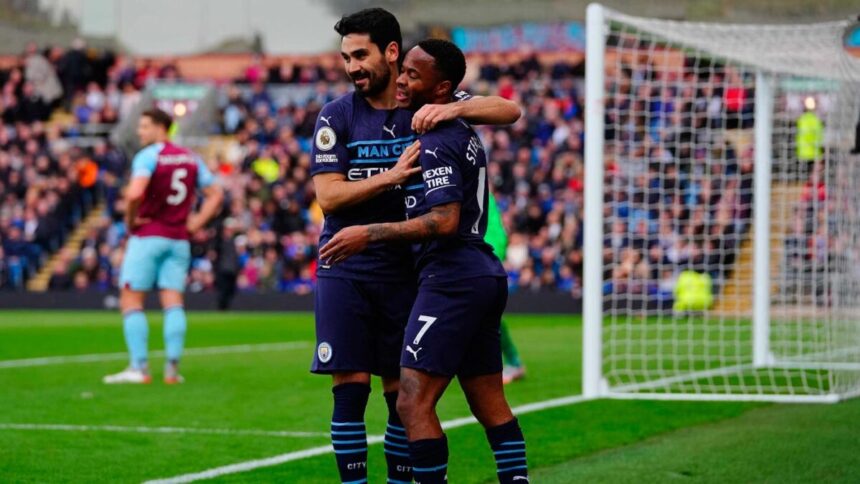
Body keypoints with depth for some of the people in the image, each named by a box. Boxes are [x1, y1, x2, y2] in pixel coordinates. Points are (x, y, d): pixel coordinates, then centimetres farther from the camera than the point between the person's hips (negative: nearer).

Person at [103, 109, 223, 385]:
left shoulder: (148, 156, -10)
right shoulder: (191, 158, 11)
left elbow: (134, 194, -26)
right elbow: (215, 194, 14)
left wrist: (130, 220, -10)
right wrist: (195, 223, 9)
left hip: (147, 237, -6)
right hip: (179, 240, 6)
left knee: (131, 300, 1)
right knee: (173, 302, 5)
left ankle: (139, 367, -5)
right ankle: (172, 368, -2)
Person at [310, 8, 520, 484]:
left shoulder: (426, 106, 1)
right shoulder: (337, 115, -2)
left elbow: (510, 111, -4)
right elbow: (328, 195, -9)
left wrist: (453, 109, -22)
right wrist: (392, 176, -21)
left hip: (404, 268, 1)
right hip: (345, 269, -1)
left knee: (403, 392, 4)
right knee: (350, 387, -5)